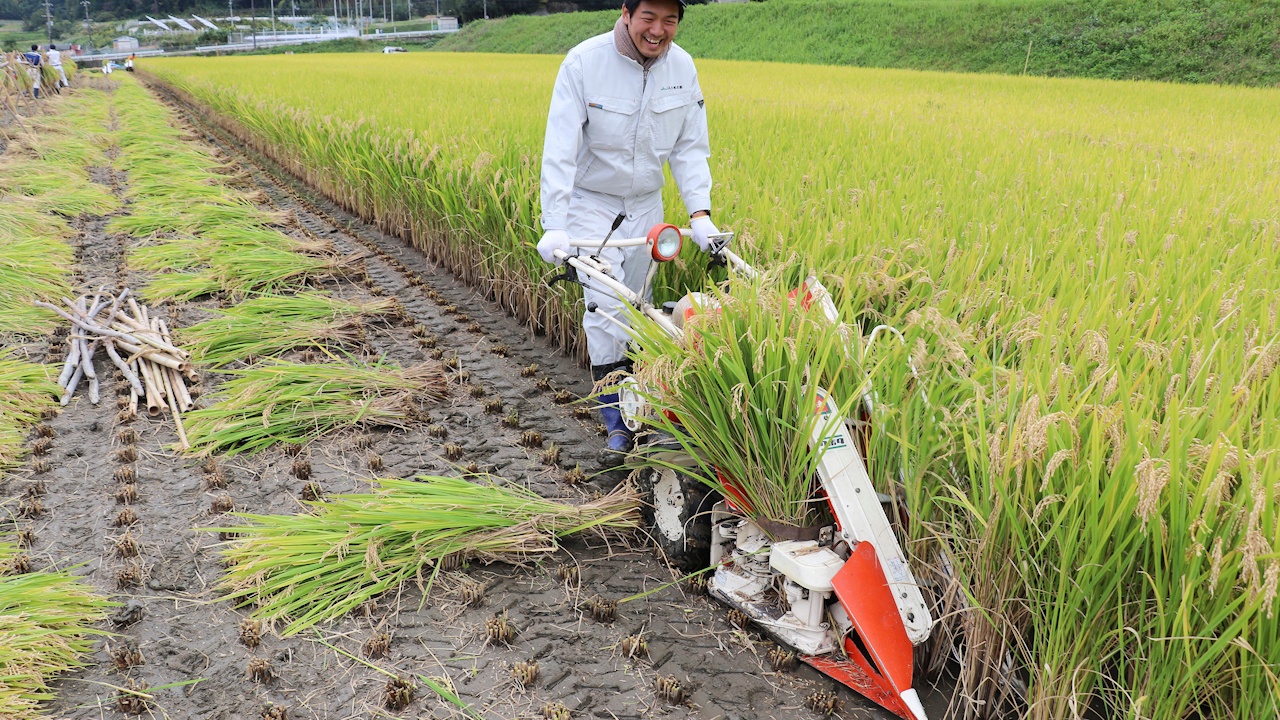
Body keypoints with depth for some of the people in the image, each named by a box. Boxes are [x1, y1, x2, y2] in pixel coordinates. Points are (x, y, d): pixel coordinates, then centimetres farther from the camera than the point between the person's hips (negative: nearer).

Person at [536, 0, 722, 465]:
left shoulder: (683, 68, -7)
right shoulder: (584, 63, -20)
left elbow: (690, 147, -1)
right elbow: (560, 149, -23)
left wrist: (700, 213, -13)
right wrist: (554, 226, -31)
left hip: (646, 204, 4)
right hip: (591, 203, -4)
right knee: (605, 308, -12)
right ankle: (618, 425, -3)